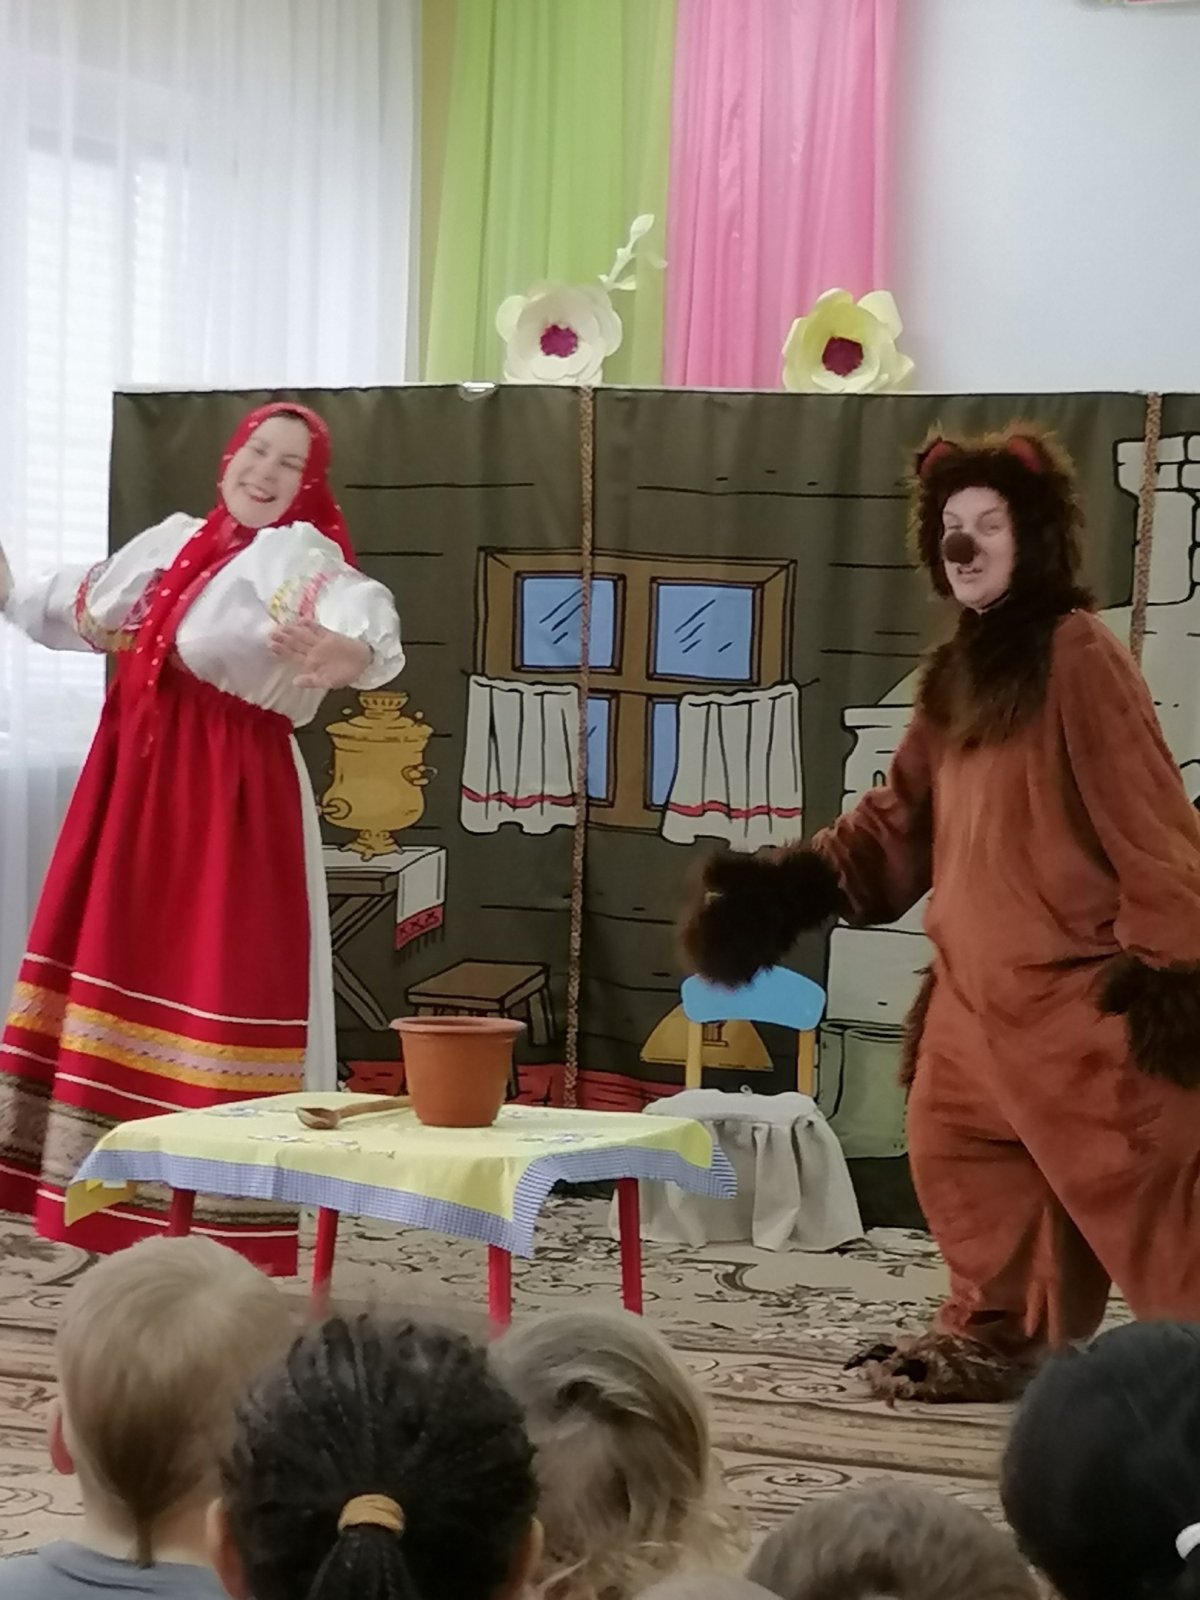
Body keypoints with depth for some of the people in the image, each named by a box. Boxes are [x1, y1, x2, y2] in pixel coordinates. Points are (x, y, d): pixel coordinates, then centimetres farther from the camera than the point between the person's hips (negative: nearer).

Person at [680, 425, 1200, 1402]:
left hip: (1072, 980, -9)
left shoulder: (1076, 654, -13)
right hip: (974, 981, 9)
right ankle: (1000, 1335, 29)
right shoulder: (959, 672, 13)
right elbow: (905, 816, 14)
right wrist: (803, 883, 2)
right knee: (956, 1152, 15)